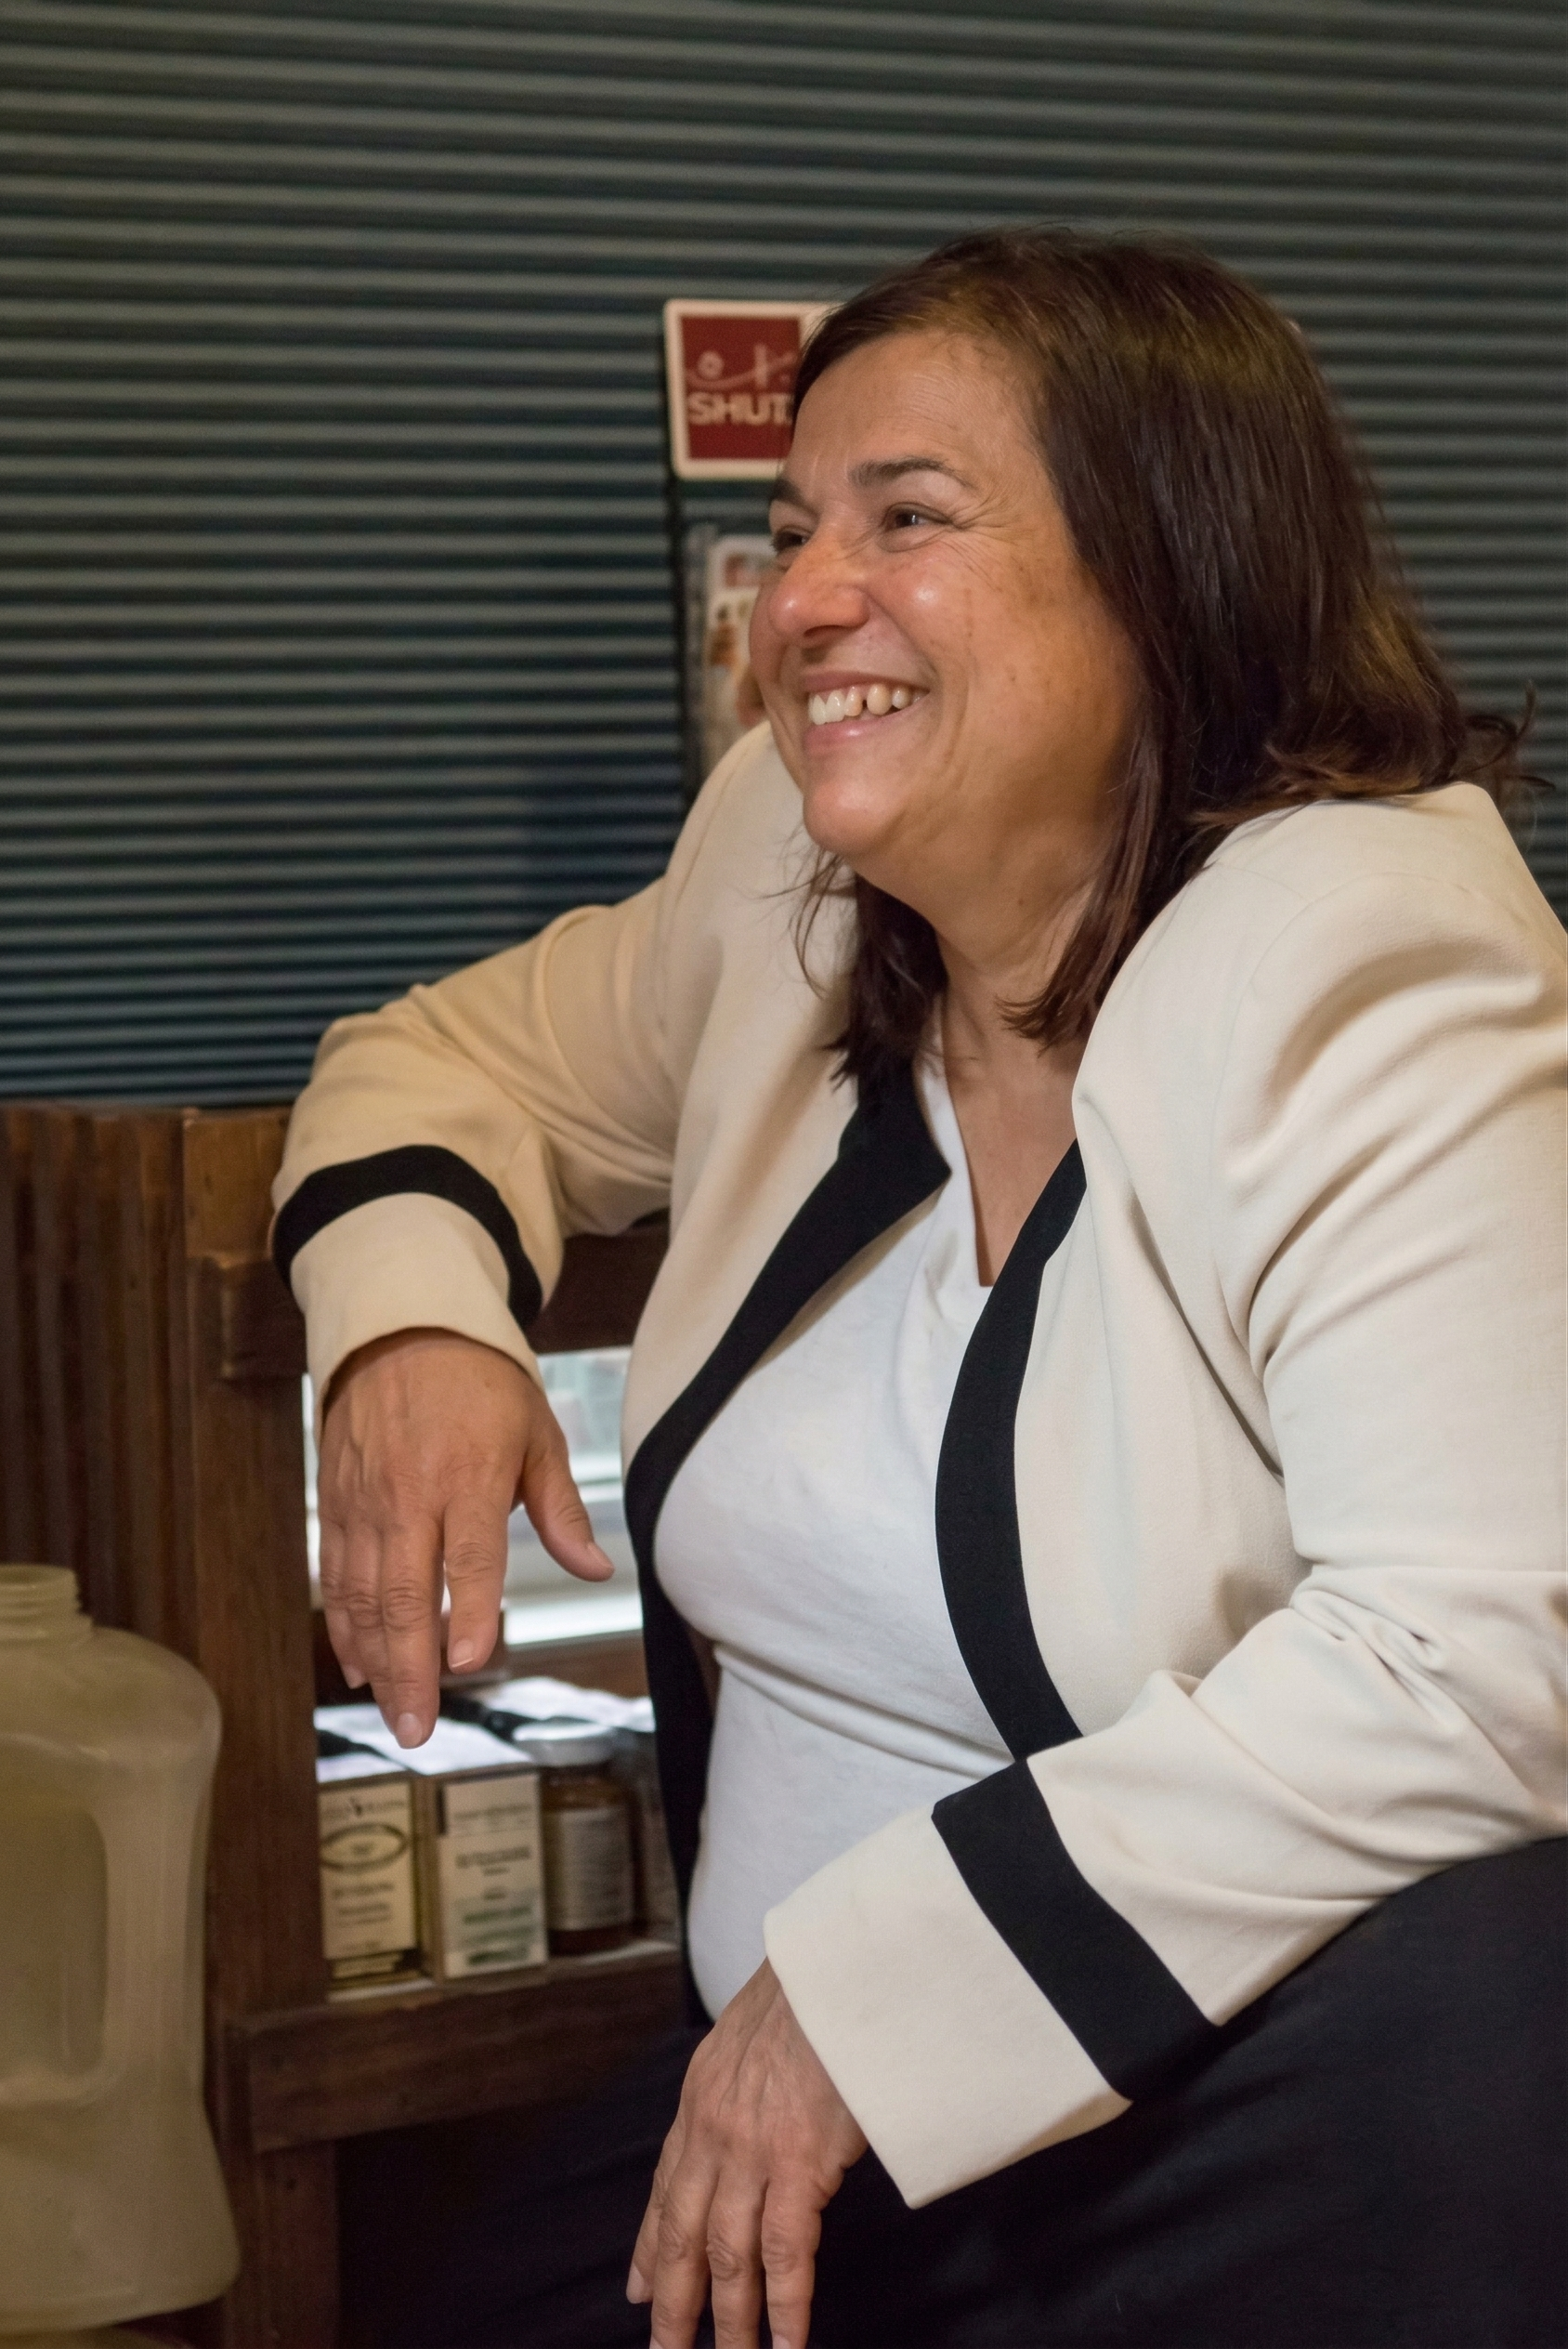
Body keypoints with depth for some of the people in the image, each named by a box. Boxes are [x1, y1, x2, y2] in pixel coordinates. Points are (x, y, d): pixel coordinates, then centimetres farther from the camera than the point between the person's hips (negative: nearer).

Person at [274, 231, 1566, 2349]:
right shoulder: (791, 888, 5)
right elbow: (466, 1052, 23)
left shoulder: (1367, 961, -15)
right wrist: (410, 1317, -1)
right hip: (783, 2093, 6)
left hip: (1279, 2081, -5)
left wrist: (880, 1979, -22)